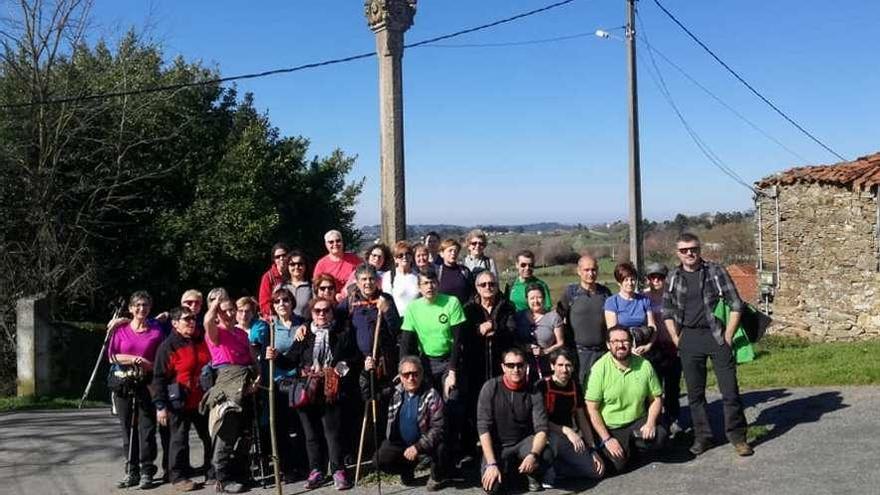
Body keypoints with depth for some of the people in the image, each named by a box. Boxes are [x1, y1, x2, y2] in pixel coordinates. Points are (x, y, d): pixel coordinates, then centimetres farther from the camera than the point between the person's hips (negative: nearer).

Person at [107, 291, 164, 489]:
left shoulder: (156, 331, 2)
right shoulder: (121, 329, 5)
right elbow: (111, 356, 2)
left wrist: (148, 364, -12)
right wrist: (132, 359, -11)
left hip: (146, 385, -2)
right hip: (122, 384, 2)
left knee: (146, 429, -5)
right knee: (127, 428, 7)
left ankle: (147, 472, 2)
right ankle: (131, 472, 15)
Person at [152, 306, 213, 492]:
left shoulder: (202, 341, 7)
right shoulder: (168, 346, -9)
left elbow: (212, 368, 19)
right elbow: (159, 378, -10)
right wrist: (160, 405, -14)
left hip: (203, 400, 5)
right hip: (179, 402, -5)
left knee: (210, 437, 10)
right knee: (179, 440, 4)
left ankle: (212, 473, 22)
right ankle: (179, 477, 14)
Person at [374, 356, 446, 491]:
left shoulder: (431, 395, -17)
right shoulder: (395, 392, -3)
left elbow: (438, 428, -20)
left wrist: (418, 446, -28)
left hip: (425, 441, -4)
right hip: (399, 443, 4)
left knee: (440, 448, -33)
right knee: (380, 459, -17)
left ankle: (436, 477, 2)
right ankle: (408, 466, 16)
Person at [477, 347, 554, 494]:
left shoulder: (533, 393, -7)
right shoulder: (490, 388, -11)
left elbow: (542, 429, -14)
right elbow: (483, 428, -15)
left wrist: (533, 454, -35)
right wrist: (491, 464, -24)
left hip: (524, 443, 1)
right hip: (497, 445, 0)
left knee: (546, 455, -31)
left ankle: (534, 476, 5)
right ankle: (507, 468, 12)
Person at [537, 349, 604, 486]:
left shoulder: (575, 386, 7)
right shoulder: (542, 386, -12)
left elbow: (582, 420, 10)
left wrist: (593, 450, 3)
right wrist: (566, 430, -27)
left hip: (570, 435, 6)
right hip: (548, 435, -6)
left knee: (597, 470, -10)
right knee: (560, 441, -40)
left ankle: (553, 468, 1)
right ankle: (548, 473, -14)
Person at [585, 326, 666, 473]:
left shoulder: (644, 365, -4)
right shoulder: (600, 368, -14)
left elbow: (656, 398, 4)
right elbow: (592, 409, -13)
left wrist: (651, 423, -13)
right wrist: (607, 439, -16)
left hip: (638, 422, 3)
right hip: (610, 428, -3)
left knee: (659, 436, -24)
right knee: (619, 463, -22)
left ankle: (632, 444, 7)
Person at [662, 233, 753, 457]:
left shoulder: (715, 271, -2)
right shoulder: (673, 277, 7)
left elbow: (736, 305, -1)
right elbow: (667, 312, 14)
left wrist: (727, 336, -5)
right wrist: (676, 339, 4)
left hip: (716, 335, -3)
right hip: (689, 339, 3)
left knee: (730, 390, -1)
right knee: (695, 392, 8)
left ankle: (737, 436, 13)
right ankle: (702, 436, 20)